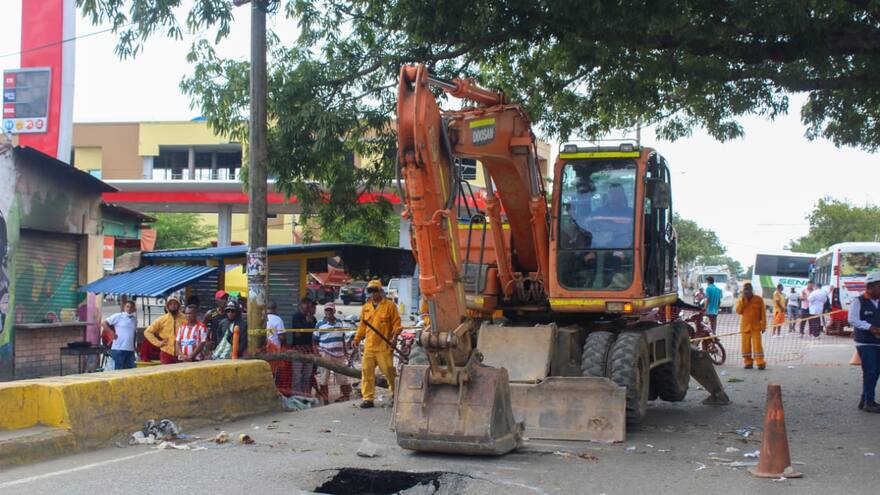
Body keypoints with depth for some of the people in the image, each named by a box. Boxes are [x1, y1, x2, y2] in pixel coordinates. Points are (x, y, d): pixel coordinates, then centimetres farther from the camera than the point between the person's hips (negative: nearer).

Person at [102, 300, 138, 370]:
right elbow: (103, 323, -4)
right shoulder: (118, 316, -2)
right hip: (118, 349, -6)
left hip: (130, 350, 6)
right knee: (119, 371, -4)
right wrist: (112, 333, -8)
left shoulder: (134, 319, 14)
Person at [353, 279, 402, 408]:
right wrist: (357, 339, 11)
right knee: (367, 371, -1)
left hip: (384, 346, -4)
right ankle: (368, 398, 4)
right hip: (369, 346, 5)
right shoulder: (365, 308, 17)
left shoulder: (390, 306, 2)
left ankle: (396, 393, 18)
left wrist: (395, 335, -13)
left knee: (389, 371, -3)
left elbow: (396, 323, 0)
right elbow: (362, 325, 21)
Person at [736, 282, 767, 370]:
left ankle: (761, 363, -11)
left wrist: (763, 326, -6)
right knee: (745, 345, 3)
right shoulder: (741, 300, 8)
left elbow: (763, 313, 0)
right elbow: (738, 311, -6)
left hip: (756, 327, -3)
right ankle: (748, 362, 12)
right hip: (745, 327, 3)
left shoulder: (758, 299, 0)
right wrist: (743, 300, -12)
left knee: (757, 344, -10)